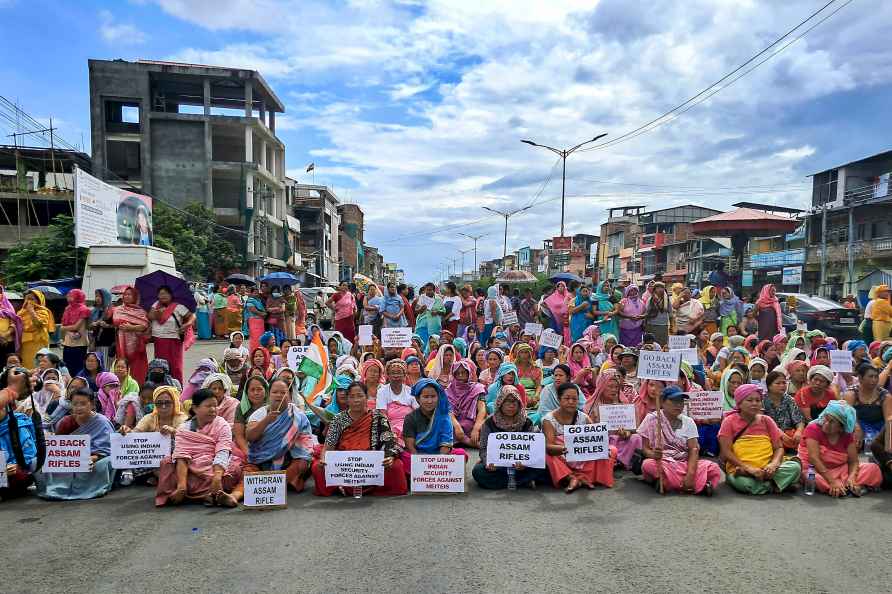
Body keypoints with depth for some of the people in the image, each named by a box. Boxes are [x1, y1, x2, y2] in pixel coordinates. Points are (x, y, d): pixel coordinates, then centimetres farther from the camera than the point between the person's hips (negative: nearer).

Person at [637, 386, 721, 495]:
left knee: (714, 468, -21)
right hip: (660, 463, -2)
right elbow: (645, 448, -3)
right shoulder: (651, 419, -1)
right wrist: (653, 454, -28)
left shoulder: (688, 422, 6)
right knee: (648, 464, -36)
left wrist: (690, 475, -21)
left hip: (685, 464, 2)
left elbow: (693, 450, -4)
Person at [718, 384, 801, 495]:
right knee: (743, 483, -38)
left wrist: (774, 464, -11)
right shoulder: (730, 421, 3)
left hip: (766, 469, 4)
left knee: (795, 467, -23)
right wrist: (748, 468, -15)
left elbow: (779, 447, 11)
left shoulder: (766, 420, 14)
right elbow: (726, 452, -3)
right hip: (739, 469, -3)